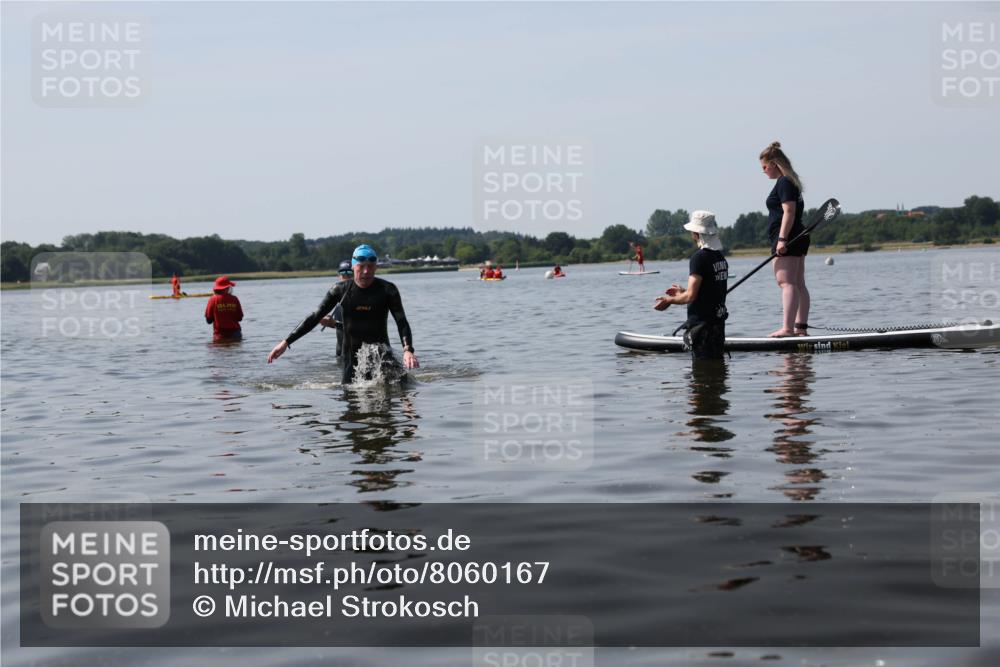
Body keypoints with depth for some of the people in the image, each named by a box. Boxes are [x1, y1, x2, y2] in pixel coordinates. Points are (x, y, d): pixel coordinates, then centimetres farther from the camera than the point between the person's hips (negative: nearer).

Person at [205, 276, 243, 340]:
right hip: (235, 333, 2)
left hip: (220, 335, -2)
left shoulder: (213, 300, -5)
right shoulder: (234, 299, -1)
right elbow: (240, 318, 5)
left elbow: (208, 320, -1)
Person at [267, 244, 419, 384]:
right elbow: (314, 317, 5)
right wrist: (286, 342, 0)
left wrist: (408, 350, -29)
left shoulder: (387, 290, -3)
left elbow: (402, 322, -10)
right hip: (352, 357, 2)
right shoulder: (341, 290, 2)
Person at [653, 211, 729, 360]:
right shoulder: (720, 257, 9)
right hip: (718, 322, 8)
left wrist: (669, 300, -3)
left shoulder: (699, 257, -17)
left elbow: (690, 296, -20)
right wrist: (683, 291, 24)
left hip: (702, 323, -8)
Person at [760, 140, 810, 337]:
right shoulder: (790, 181, 20)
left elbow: (789, 212, -20)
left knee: (787, 283, -16)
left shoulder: (783, 183, -11)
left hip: (786, 240, -11)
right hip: (798, 239, 11)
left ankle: (787, 327, -23)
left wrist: (782, 239, -25)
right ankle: (801, 327, 10)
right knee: (798, 284, 9)